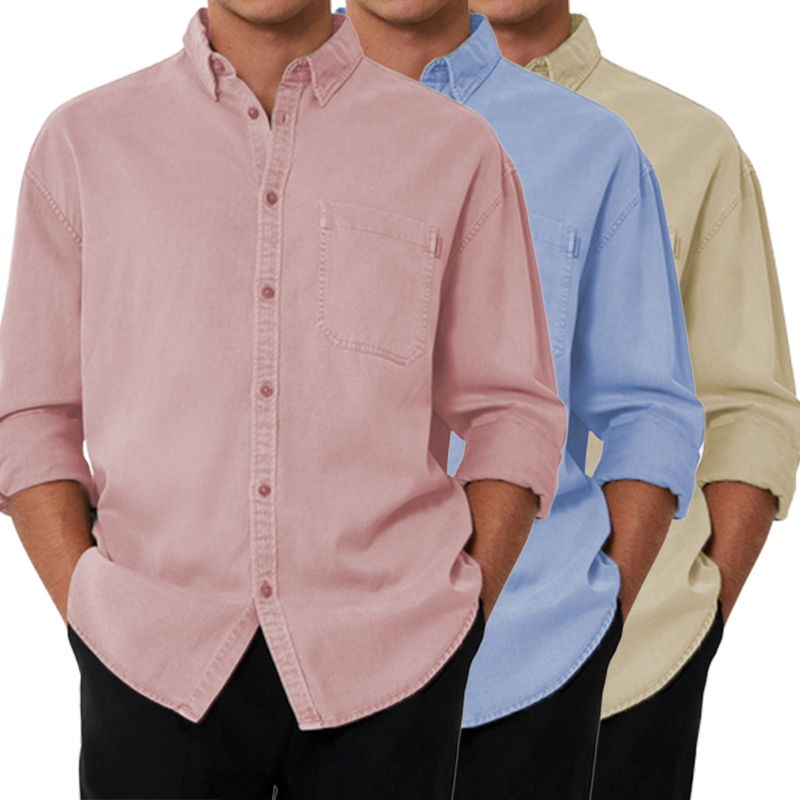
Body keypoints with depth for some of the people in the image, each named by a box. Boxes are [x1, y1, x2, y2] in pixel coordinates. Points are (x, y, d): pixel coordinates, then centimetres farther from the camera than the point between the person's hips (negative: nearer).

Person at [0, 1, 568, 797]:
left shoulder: (457, 152, 3)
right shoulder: (82, 143, 5)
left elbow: (512, 414, 5)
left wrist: (462, 616, -3)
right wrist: (87, 614, -3)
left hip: (382, 668, 0)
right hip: (156, 665, 1)